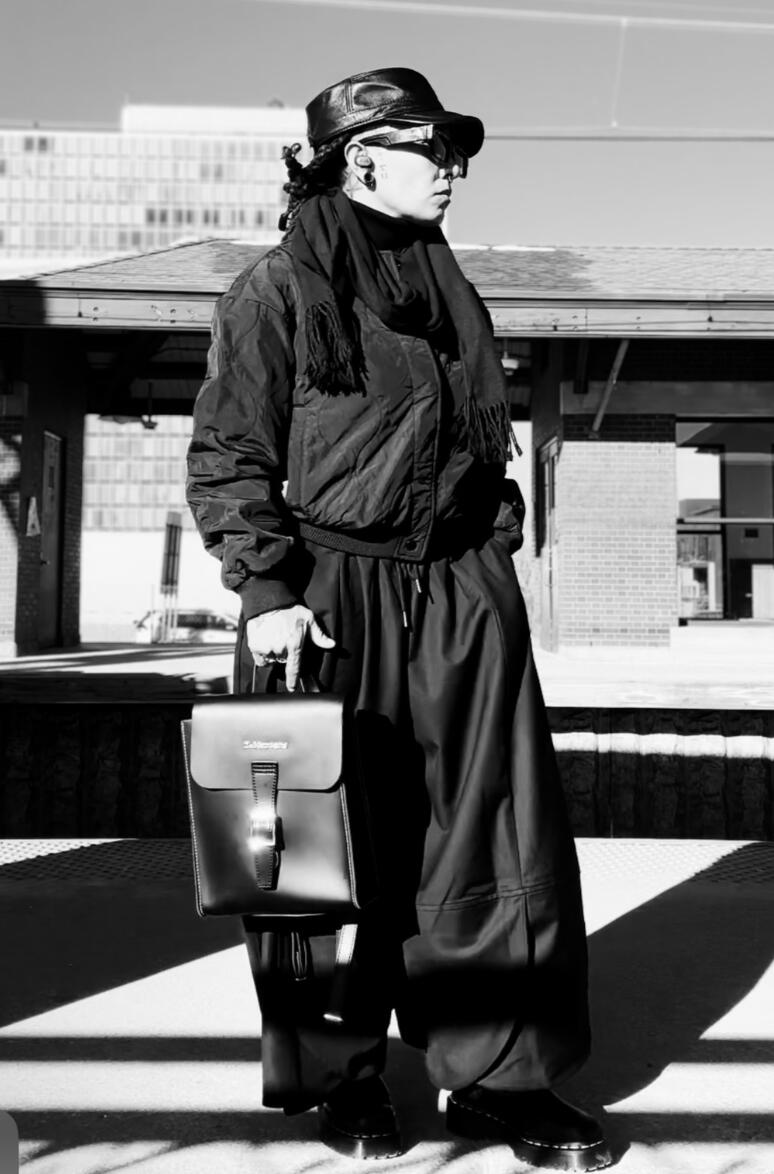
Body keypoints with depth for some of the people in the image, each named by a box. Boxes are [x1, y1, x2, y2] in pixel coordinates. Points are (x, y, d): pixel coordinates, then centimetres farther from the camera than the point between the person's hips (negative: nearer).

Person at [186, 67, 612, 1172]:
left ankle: (497, 1072, 20)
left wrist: (496, 560, 14)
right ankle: (340, 1076, 24)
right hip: (331, 599, -5)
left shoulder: (453, 292, 17)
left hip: (465, 595, 6)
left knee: (495, 834, 5)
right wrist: (268, 590, -14)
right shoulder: (276, 289, -2)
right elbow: (227, 457, -6)